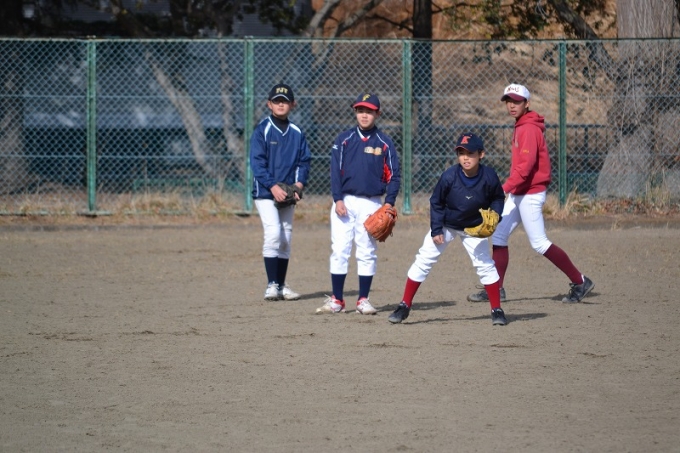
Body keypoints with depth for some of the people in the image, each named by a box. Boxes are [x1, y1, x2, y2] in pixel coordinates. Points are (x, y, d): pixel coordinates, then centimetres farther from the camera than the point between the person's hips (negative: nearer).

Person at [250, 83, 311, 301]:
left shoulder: (297, 133, 9)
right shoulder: (262, 130, -4)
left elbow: (304, 161, 9)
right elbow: (257, 162, -10)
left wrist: (299, 184, -8)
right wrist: (273, 186, -19)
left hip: (288, 193, 5)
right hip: (265, 192, -5)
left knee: (286, 238, 7)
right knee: (273, 233, -17)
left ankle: (281, 285, 15)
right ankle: (272, 285, -15)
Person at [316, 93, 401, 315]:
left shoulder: (384, 143, 4)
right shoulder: (344, 139, 4)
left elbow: (394, 175, 3)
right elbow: (335, 170, 1)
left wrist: (389, 203, -8)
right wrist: (337, 199, -9)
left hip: (371, 203, 0)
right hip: (345, 202, 0)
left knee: (367, 253, 2)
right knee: (339, 251, -2)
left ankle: (363, 300, 9)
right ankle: (337, 300, 3)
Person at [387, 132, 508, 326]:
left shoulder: (489, 177, -24)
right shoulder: (449, 177, -27)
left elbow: (498, 198, -3)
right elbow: (436, 202, -13)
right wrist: (436, 230, -15)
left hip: (474, 228, 0)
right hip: (445, 225, 0)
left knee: (485, 265, -5)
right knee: (423, 261, -3)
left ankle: (497, 310, 8)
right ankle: (404, 306, 5)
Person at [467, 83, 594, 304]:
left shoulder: (529, 129, -16)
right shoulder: (521, 127, 14)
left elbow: (525, 166, -25)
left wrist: (504, 189, -29)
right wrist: (509, 189, 16)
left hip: (530, 193, -10)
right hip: (517, 195, 10)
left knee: (539, 243, -7)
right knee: (498, 235, 8)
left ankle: (580, 282, -1)